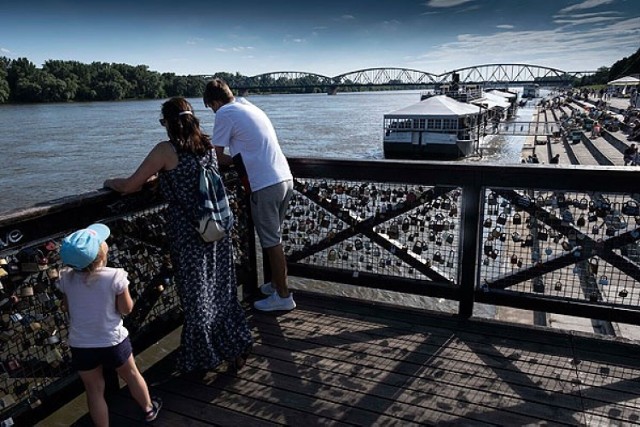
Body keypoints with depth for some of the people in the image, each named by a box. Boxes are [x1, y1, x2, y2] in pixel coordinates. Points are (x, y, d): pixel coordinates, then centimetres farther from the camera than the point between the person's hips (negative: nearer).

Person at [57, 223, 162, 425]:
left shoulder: (66, 278, -12)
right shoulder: (115, 276, -24)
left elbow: (67, 306, 4)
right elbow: (126, 308, -13)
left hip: (80, 345, 2)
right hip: (113, 341, -1)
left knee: (94, 390, 18)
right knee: (131, 375, 24)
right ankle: (148, 408, 47)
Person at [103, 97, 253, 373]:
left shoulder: (166, 150, -12)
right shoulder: (208, 146, 5)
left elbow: (130, 186, -6)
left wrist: (111, 182, 13)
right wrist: (158, 175, 25)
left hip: (188, 236, -5)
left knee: (196, 298, 9)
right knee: (222, 291, 17)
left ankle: (201, 360, 25)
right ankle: (236, 350, 27)